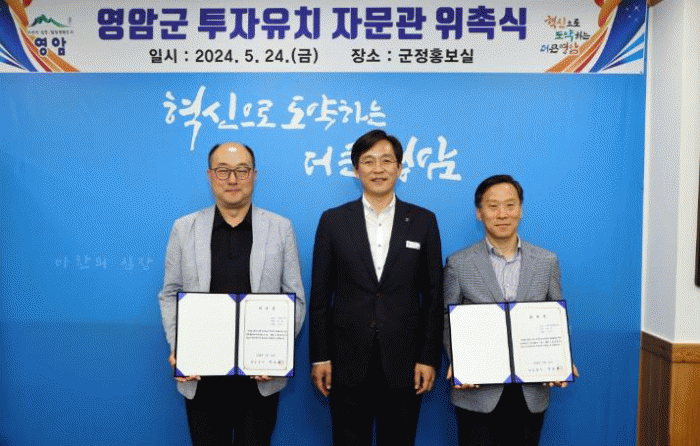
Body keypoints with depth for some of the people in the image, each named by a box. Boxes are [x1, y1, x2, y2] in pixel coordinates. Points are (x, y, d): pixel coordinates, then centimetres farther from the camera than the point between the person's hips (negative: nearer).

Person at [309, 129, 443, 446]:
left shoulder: (423, 222, 3)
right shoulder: (333, 221, 2)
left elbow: (433, 296, 3)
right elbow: (320, 295, 3)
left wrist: (429, 358, -1)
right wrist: (319, 357, 0)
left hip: (403, 364, 0)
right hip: (348, 363, 0)